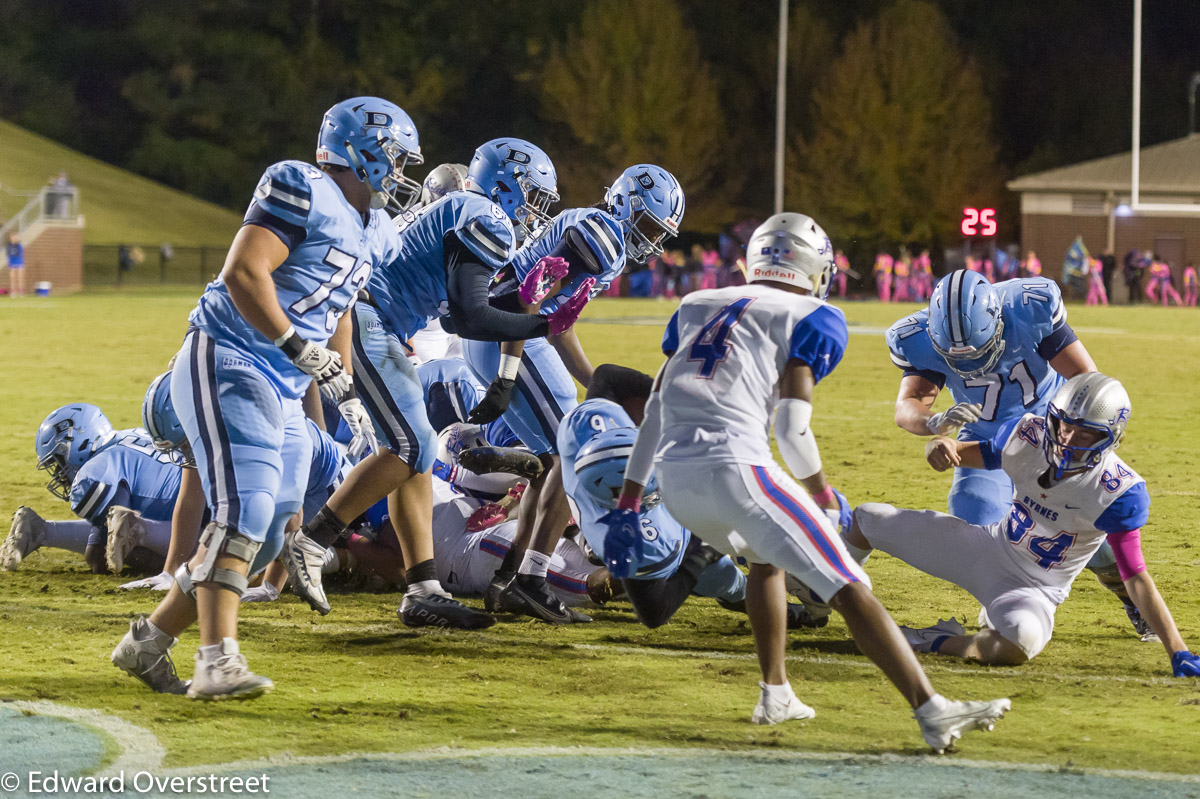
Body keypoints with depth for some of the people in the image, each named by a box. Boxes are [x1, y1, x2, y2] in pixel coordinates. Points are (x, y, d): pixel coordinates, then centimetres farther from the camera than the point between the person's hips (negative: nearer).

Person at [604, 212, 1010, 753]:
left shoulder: (697, 307, 26)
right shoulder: (813, 321, 9)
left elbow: (655, 411, 22)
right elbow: (791, 428, -2)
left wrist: (627, 505, 24)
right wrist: (826, 499, 13)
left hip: (674, 478, 6)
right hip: (736, 465, -6)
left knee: (766, 558, 34)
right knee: (849, 591, -7)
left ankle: (775, 694, 32)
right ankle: (933, 712, -17)